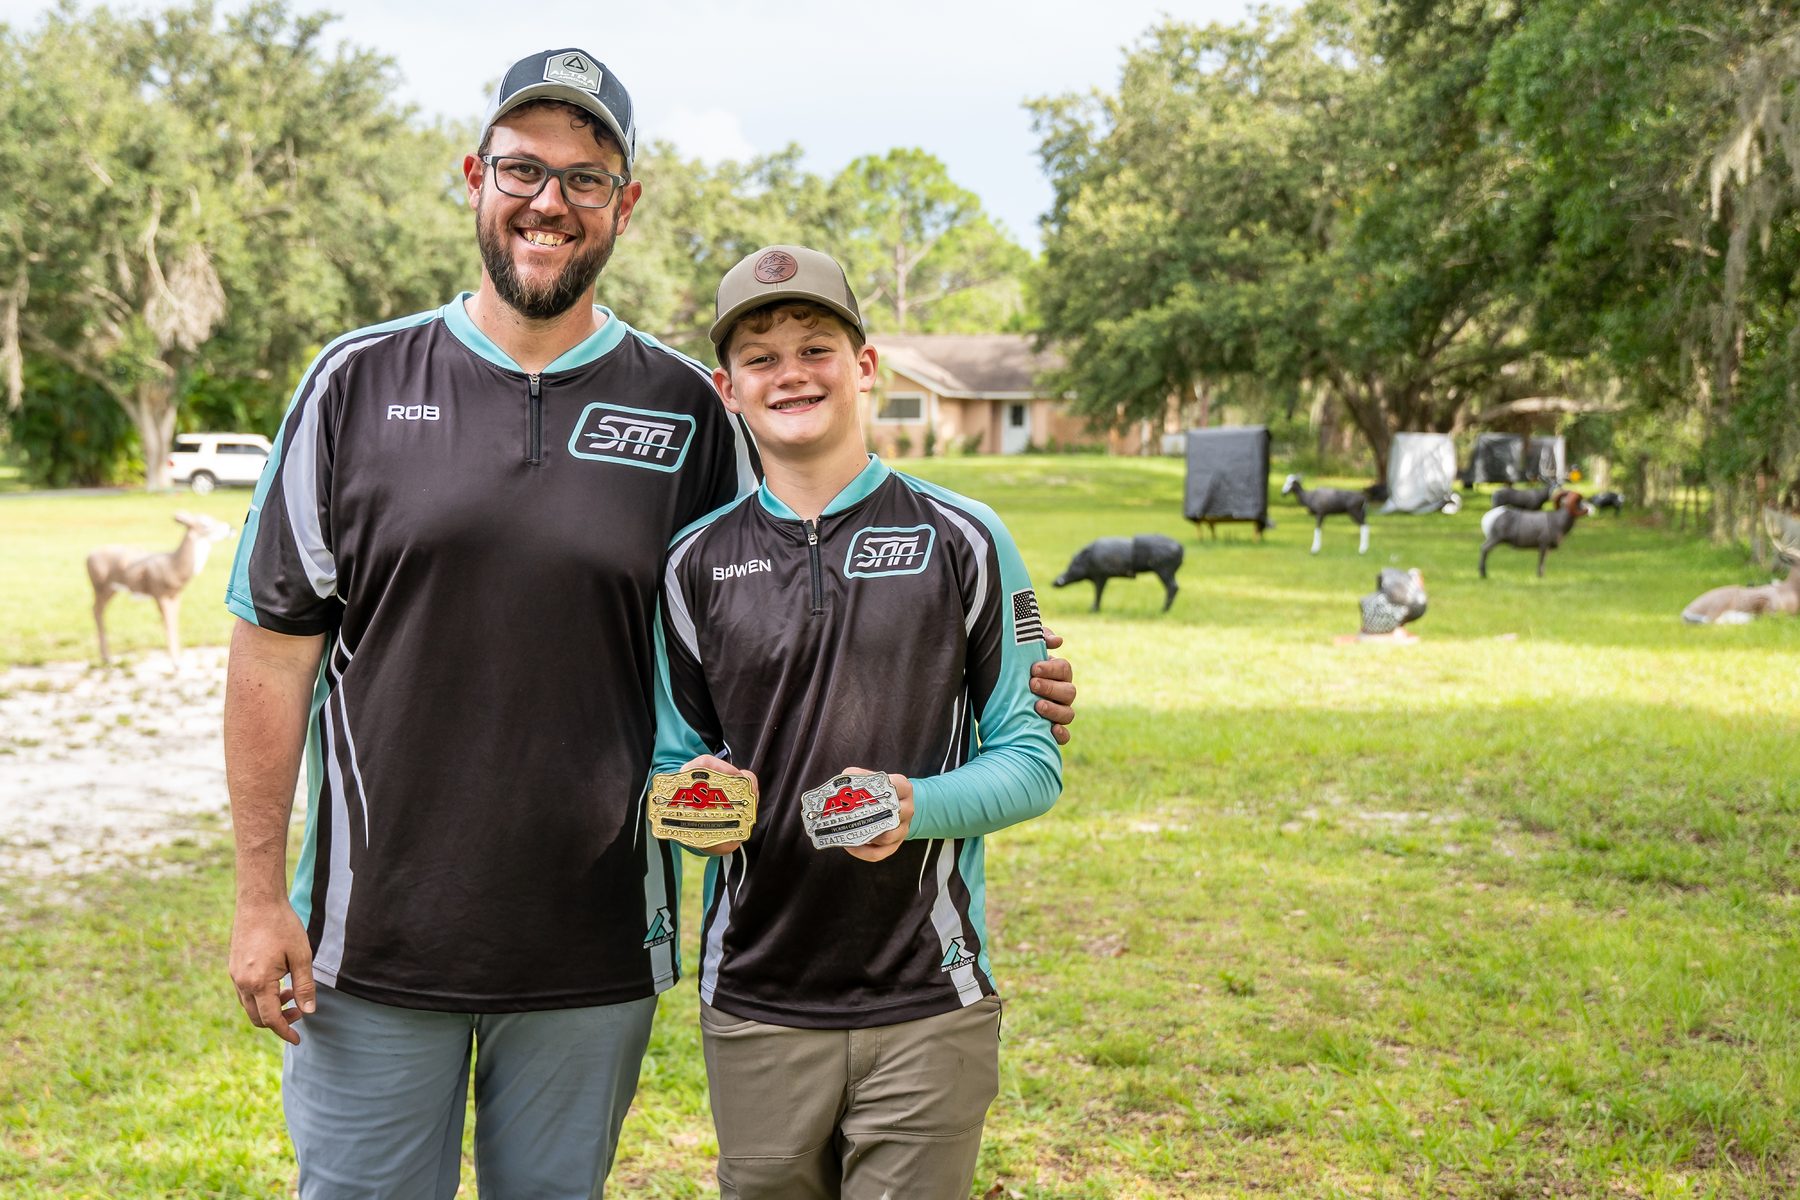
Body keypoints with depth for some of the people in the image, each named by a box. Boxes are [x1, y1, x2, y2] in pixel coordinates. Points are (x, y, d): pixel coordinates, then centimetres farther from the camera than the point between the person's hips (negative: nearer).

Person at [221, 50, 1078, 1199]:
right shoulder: (359, 382, -1)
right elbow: (277, 649, 1)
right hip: (374, 937, 0)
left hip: (591, 956, 1)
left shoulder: (687, 410, 1)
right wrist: (261, 897, -1)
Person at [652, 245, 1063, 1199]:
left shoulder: (963, 540, 0)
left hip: (929, 1007, -1)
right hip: (753, 1004, 2)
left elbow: (1033, 760, 0)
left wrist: (920, 807, -19)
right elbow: (673, 760, 11)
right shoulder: (696, 563, 6)